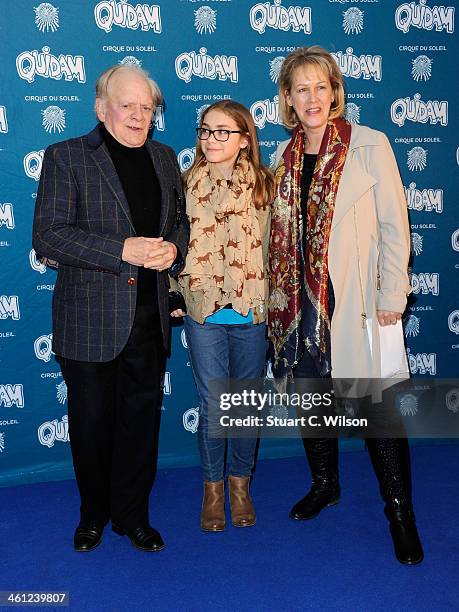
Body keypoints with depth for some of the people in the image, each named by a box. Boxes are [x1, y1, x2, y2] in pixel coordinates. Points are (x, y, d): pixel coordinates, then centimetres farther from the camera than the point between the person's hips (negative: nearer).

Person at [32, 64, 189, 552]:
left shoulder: (164, 158, 10)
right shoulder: (65, 157, -5)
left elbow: (180, 220, 19)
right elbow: (47, 236, -14)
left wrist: (173, 248, -5)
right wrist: (123, 250, -23)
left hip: (149, 316, 4)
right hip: (89, 319, -4)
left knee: (141, 418, 12)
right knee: (92, 420, 11)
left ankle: (132, 513, 30)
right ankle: (94, 513, 33)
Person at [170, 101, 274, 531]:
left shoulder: (263, 184, 1)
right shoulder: (188, 184, -1)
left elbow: (272, 245, 7)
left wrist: (270, 300, 4)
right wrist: (176, 293, -4)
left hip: (252, 314, 1)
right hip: (204, 313, -1)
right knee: (212, 406, 6)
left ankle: (240, 483, 31)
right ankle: (213, 486, 26)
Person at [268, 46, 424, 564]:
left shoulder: (369, 146, -4)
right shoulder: (284, 158, 9)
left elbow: (394, 226, -5)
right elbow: (281, 235, 13)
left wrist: (391, 297, -10)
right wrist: (279, 298, 9)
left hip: (357, 303, -4)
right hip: (300, 303, 5)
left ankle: (400, 512, 17)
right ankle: (324, 485, 37)